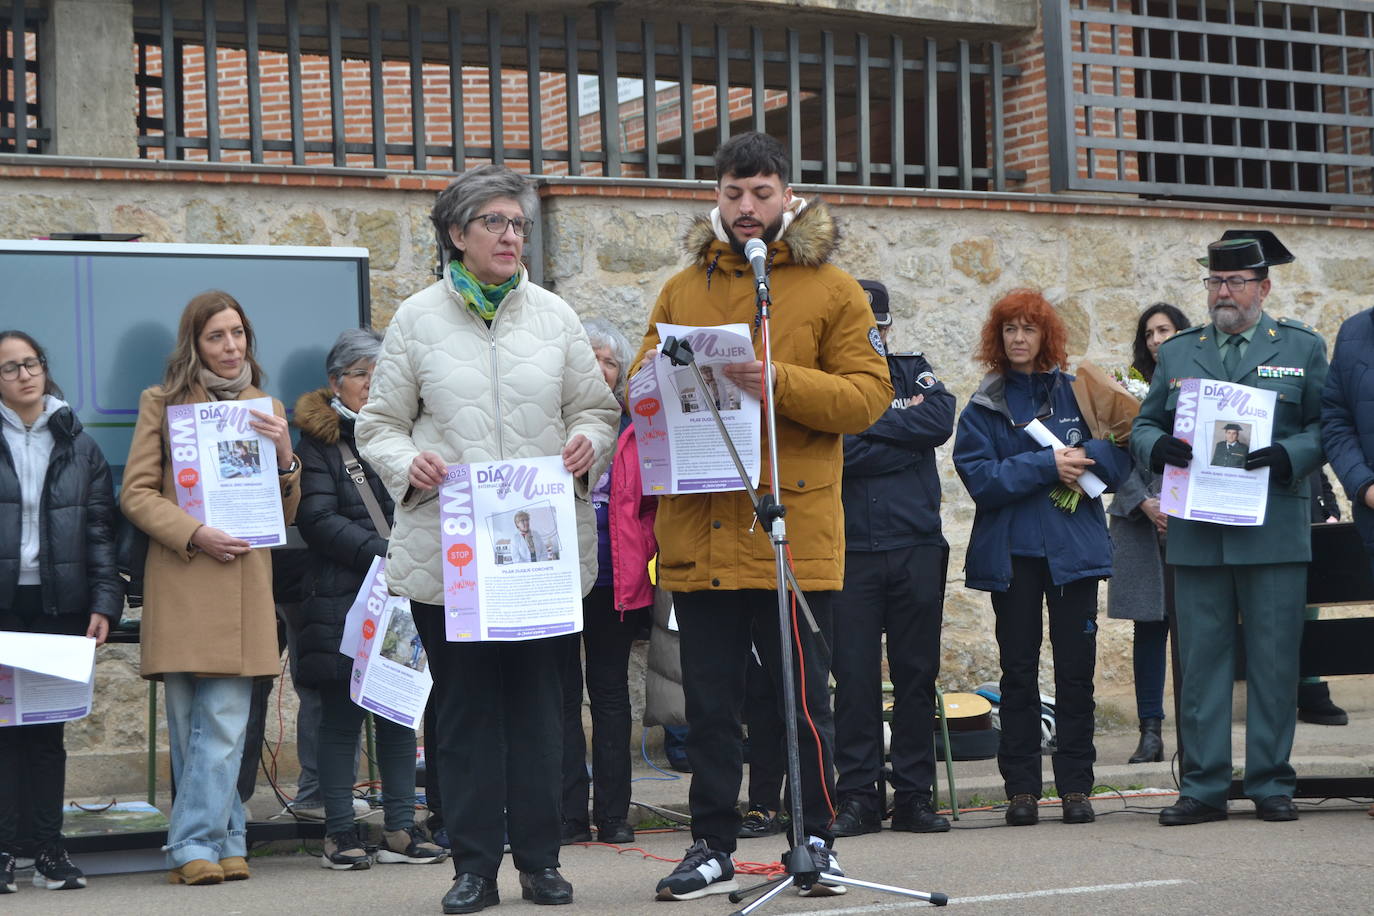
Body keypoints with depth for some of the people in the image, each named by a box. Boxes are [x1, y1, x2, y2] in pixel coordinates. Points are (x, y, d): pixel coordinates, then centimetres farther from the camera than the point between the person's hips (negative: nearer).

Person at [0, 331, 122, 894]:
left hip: (60, 606, 2)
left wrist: (104, 603, -1)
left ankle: (48, 849, 8)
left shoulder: (79, 447, 11)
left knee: (49, 729, 5)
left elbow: (100, 531, 9)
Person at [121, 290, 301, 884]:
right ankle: (224, 841, 7)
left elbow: (286, 513, 16)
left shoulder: (266, 409, 16)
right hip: (179, 586, -1)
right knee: (188, 726, 0)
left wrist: (285, 454, -4)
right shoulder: (163, 402, 8)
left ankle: (196, 846, -5)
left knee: (224, 724, -7)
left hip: (243, 585, 2)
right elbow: (136, 493, 2)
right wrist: (195, 534, -13)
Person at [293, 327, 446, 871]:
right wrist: (386, 554, -17)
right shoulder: (318, 442, 1)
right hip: (342, 601, -4)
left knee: (401, 714, 5)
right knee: (342, 717, -1)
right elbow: (318, 521, -9)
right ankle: (339, 834, 4)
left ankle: (399, 830, 10)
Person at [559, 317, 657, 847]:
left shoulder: (635, 430, 9)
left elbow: (654, 503, 11)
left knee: (611, 692, 8)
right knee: (562, 692, 1)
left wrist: (643, 554, -2)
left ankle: (613, 813, 12)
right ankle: (569, 814, 4)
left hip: (616, 581, 2)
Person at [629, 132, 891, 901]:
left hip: (794, 529, -3)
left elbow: (868, 395, -5)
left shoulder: (831, 289, 3)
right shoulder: (683, 290, 13)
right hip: (700, 534, 3)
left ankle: (815, 839, 15)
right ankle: (714, 848, 16)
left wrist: (781, 382, -19)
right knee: (711, 701, 8)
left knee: (804, 696, 3)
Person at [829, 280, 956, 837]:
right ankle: (858, 798, 5)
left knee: (917, 675, 4)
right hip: (851, 549, -2)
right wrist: (905, 432, -7)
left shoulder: (912, 372, 13)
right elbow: (835, 451, -11)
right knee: (855, 677, -1)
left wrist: (869, 423, -6)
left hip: (916, 546, 2)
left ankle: (913, 796, 10)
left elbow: (941, 421, -7)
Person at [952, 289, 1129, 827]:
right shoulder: (983, 408, 5)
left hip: (1074, 548, 0)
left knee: (1076, 670, 1)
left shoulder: (1078, 394, 8)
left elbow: (1120, 459, 5)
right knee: (1018, 671, 3)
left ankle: (1075, 787, 7)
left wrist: (1083, 457, -15)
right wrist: (1046, 466, -16)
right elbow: (980, 478, -8)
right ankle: (1021, 788, 7)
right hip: (1011, 553, 0)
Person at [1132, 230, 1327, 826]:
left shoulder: (1301, 348, 9)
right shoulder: (1177, 353, 17)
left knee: (1274, 661, -1)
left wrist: (1288, 456, -16)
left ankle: (1272, 785, 8)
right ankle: (1204, 787, 7)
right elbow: (1144, 426, 17)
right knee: (1200, 660, 2)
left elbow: (1325, 427, 3)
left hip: (1274, 530, -2)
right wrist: (1156, 447, -6)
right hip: (1197, 535, 2)